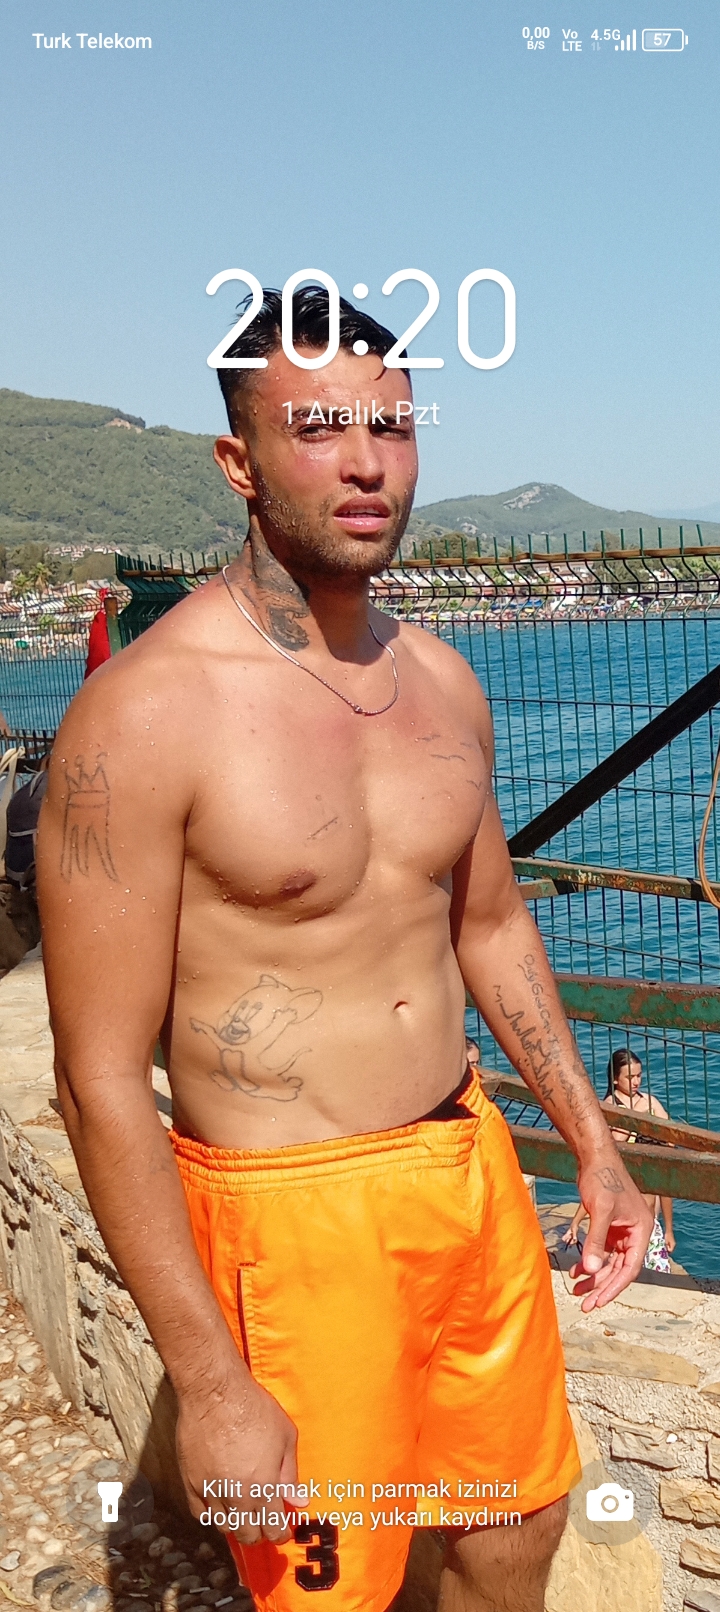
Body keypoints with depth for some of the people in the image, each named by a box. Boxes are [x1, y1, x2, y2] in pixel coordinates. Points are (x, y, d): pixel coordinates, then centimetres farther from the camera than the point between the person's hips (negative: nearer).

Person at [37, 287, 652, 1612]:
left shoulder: (440, 681, 2)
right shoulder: (145, 714, -19)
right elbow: (102, 1081, -18)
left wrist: (592, 1143, 15)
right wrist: (211, 1386, -16)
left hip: (473, 1166, 7)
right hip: (293, 1217, -6)